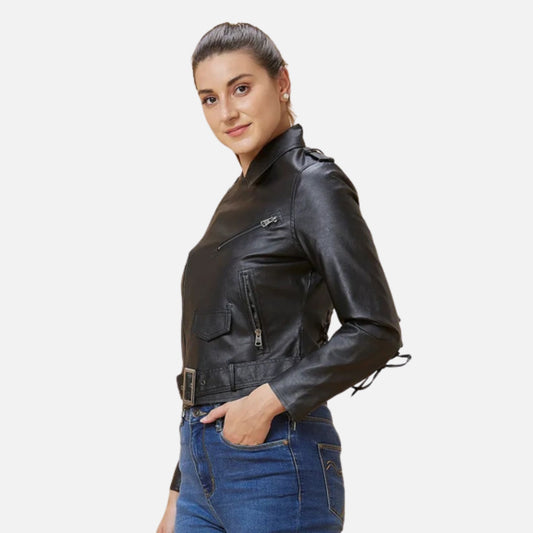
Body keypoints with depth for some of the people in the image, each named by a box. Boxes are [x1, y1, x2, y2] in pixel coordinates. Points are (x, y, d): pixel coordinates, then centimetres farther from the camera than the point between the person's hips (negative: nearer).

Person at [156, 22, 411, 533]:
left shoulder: (313, 184, -7)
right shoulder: (237, 198, 16)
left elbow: (376, 332, -14)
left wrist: (268, 400, -19)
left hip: (276, 460, -7)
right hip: (202, 463, 8)